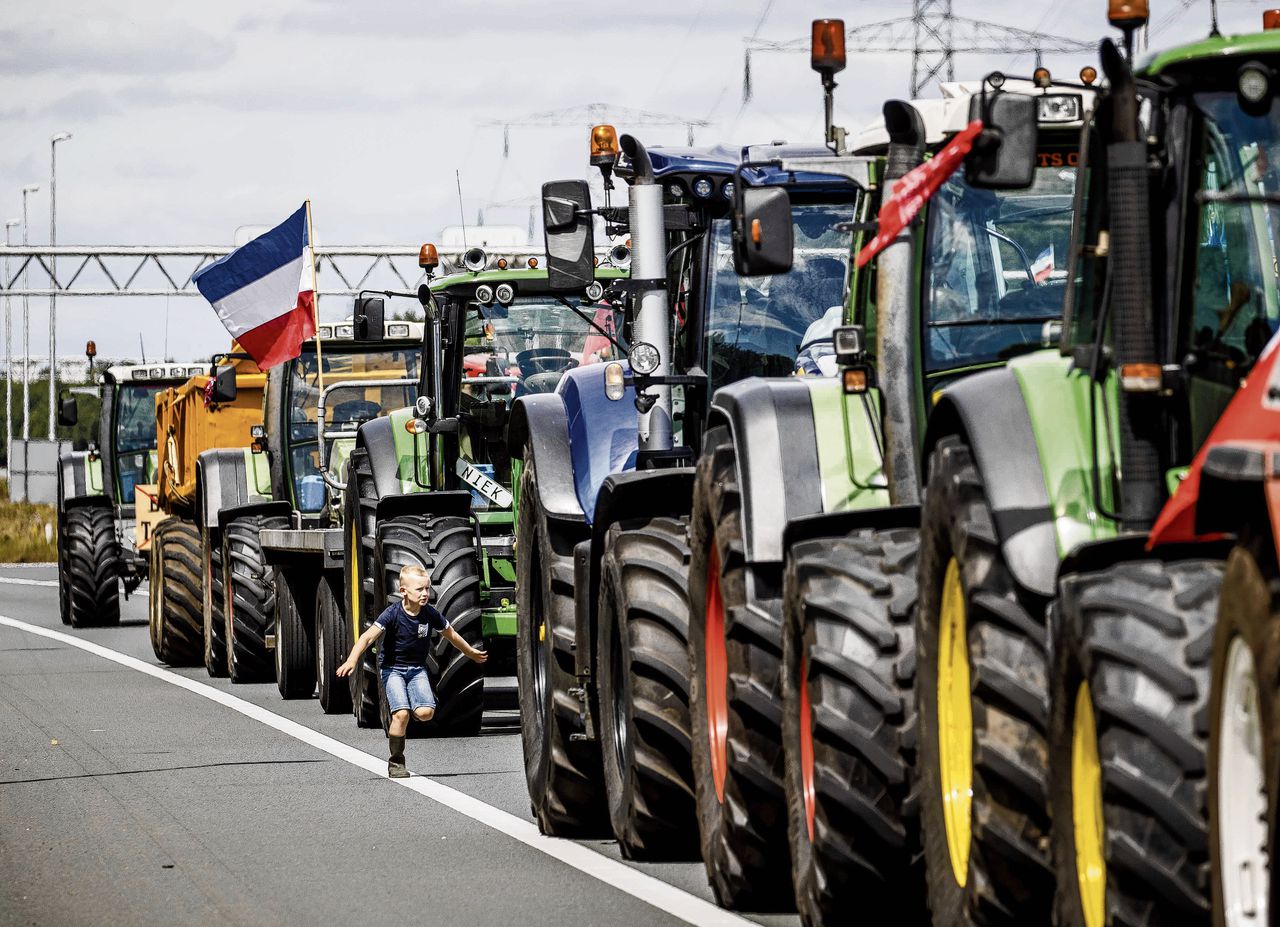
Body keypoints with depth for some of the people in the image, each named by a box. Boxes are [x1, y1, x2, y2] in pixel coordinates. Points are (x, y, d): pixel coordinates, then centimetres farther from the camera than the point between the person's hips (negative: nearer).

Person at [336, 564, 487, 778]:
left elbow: (451, 635, 13)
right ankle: (396, 763, -4)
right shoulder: (393, 614, -17)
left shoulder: (431, 615, -5)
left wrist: (472, 653, 27)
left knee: (426, 712, -18)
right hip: (392, 668, -4)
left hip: (417, 668, 4)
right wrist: (352, 660, -42)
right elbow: (369, 636, -27)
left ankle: (396, 723, 17)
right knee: (401, 714, -21)